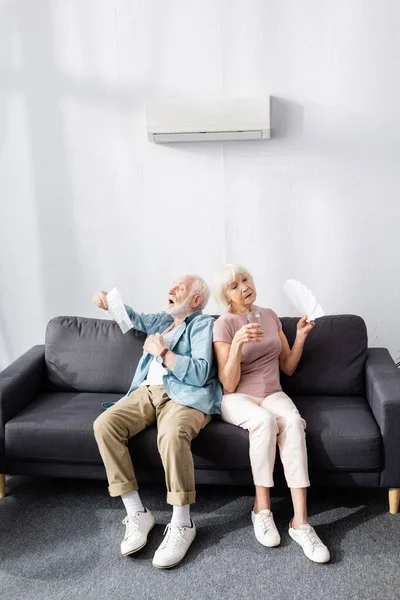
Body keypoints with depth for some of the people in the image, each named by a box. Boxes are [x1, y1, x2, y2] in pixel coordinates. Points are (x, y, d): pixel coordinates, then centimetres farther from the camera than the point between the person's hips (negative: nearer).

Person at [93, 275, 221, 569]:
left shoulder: (203, 324, 5)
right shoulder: (163, 320, 28)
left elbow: (201, 373, -9)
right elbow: (134, 318, 43)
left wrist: (163, 352, -10)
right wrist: (109, 301, 22)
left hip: (186, 396, -6)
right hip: (147, 391, 7)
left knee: (172, 434, -40)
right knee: (104, 424, -22)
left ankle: (182, 524, -24)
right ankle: (137, 513, -17)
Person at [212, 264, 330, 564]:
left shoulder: (270, 316, 9)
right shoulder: (224, 324, -6)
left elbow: (287, 368, 12)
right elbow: (228, 385, -14)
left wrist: (301, 335, -2)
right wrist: (238, 343, -27)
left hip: (272, 394, 4)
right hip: (238, 399, -3)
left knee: (293, 421, -31)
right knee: (265, 420, -37)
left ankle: (300, 521, -33)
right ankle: (262, 508, -20)